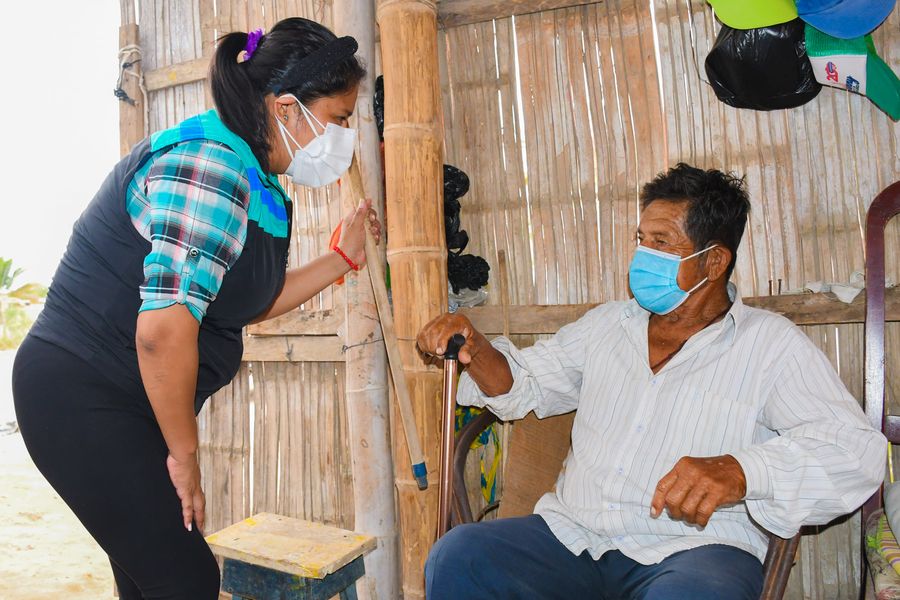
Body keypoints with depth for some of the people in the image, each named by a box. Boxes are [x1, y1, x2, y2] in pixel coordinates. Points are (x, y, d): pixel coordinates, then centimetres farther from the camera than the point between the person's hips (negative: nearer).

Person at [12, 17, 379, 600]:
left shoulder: (254, 184, 9)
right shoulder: (211, 167, -23)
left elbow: (252, 303, 15)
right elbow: (162, 330, -30)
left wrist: (344, 257, 13)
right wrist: (185, 454, -17)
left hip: (125, 406, 10)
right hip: (83, 398, -10)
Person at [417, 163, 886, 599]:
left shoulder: (771, 343, 1)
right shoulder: (606, 323, 16)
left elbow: (856, 449, -9)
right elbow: (525, 384, 22)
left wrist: (740, 471, -28)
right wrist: (476, 350, 0)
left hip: (694, 549, -3)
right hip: (573, 535, 4)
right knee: (457, 556, -20)